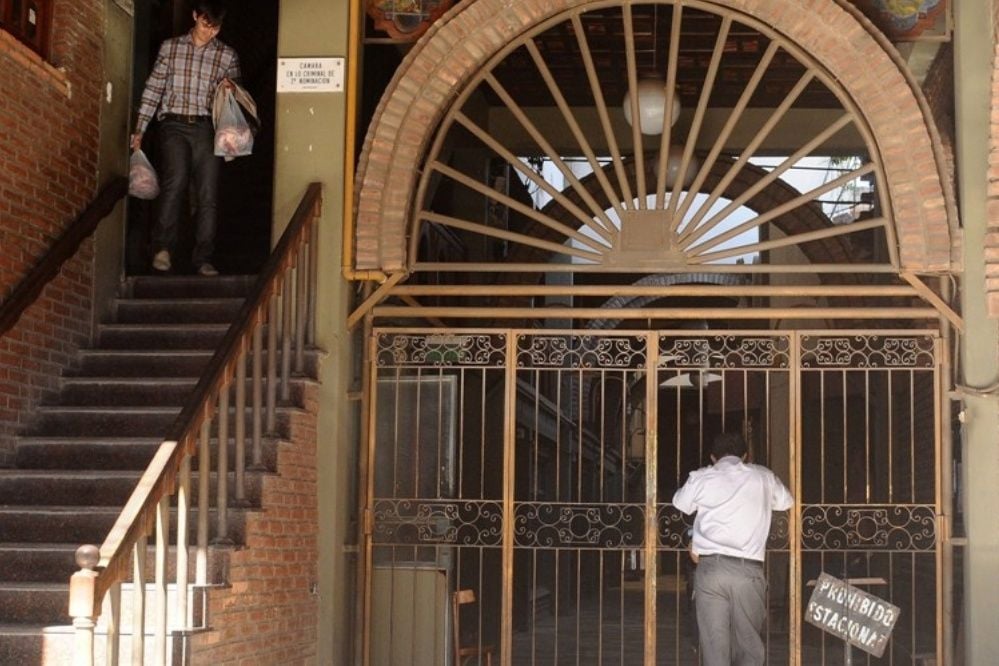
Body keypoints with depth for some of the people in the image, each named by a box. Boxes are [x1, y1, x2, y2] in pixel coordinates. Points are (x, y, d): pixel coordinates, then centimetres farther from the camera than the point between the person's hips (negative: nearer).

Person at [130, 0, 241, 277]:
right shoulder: (170, 47, 10)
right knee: (175, 181, -23)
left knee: (208, 195, -4)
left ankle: (203, 258, 2)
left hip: (206, 127, 2)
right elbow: (153, 88, 10)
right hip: (174, 124, -1)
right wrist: (139, 129, 5)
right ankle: (163, 247, -19)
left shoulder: (227, 56, 11)